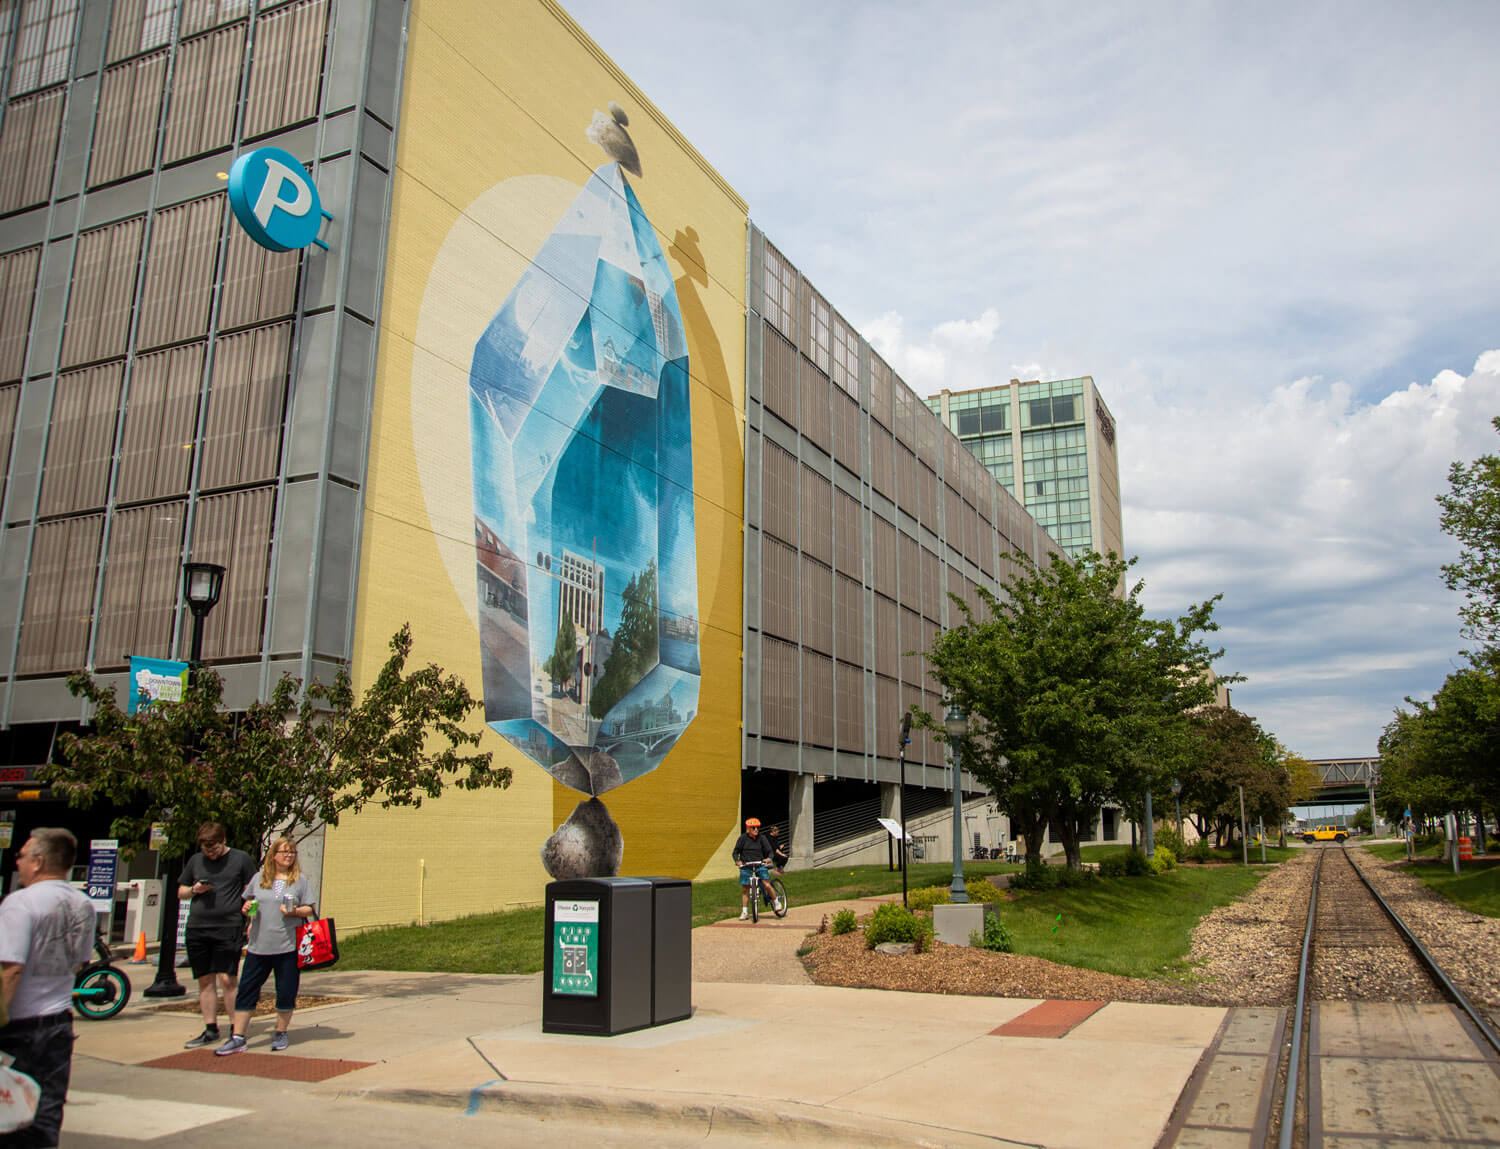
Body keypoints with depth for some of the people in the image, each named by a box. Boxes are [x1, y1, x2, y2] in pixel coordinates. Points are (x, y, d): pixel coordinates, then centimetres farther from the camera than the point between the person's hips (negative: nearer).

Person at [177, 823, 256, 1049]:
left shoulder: (241, 859, 2)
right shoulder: (195, 861, 13)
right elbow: (181, 892, 21)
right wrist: (194, 890, -2)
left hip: (229, 928, -4)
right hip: (197, 928, 5)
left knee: (227, 979, -8)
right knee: (205, 981, 8)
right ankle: (210, 1031, 18)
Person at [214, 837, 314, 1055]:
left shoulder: (299, 880, 4)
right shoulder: (259, 878, 9)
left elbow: (309, 910, 3)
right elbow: (246, 903, 17)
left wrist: (295, 911, -15)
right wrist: (246, 908, -4)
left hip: (288, 946, -2)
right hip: (259, 945, 2)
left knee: (286, 992, 4)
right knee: (247, 988, 1)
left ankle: (280, 1033, 20)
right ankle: (238, 1038, 8)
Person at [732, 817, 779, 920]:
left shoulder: (761, 838, 0)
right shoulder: (743, 838, -3)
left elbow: (769, 851, 1)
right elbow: (736, 852, -1)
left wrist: (769, 858, -20)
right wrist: (737, 860, -20)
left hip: (760, 866, 0)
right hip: (746, 867, 0)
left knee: (767, 885, -15)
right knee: (744, 890, 3)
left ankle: (775, 902, 10)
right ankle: (744, 912, 15)